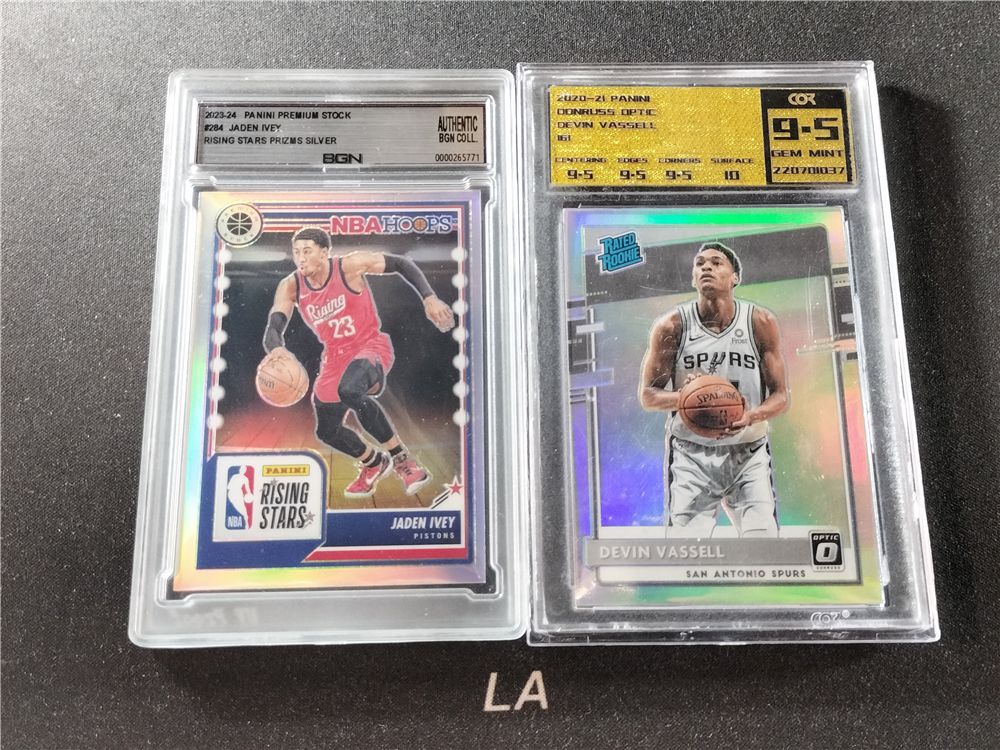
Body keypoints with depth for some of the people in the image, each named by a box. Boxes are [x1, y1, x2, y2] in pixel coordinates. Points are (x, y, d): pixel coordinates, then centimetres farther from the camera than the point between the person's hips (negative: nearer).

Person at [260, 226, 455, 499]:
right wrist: (276, 349, -42)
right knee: (327, 431, 13)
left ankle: (401, 459, -21)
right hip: (335, 356, 6)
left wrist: (429, 298, -16)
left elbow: (400, 263, -7)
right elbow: (273, 329, -17)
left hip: (371, 347, -6)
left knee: (349, 390, -38)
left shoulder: (350, 265, -17)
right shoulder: (290, 287, -7)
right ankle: (374, 463, 43)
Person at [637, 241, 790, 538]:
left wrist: (751, 416, -22)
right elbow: (647, 396, -2)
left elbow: (781, 396, 0)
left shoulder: (760, 322, -3)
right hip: (691, 455, -1)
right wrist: (684, 397, -23)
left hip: (748, 454, 1)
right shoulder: (672, 326, -6)